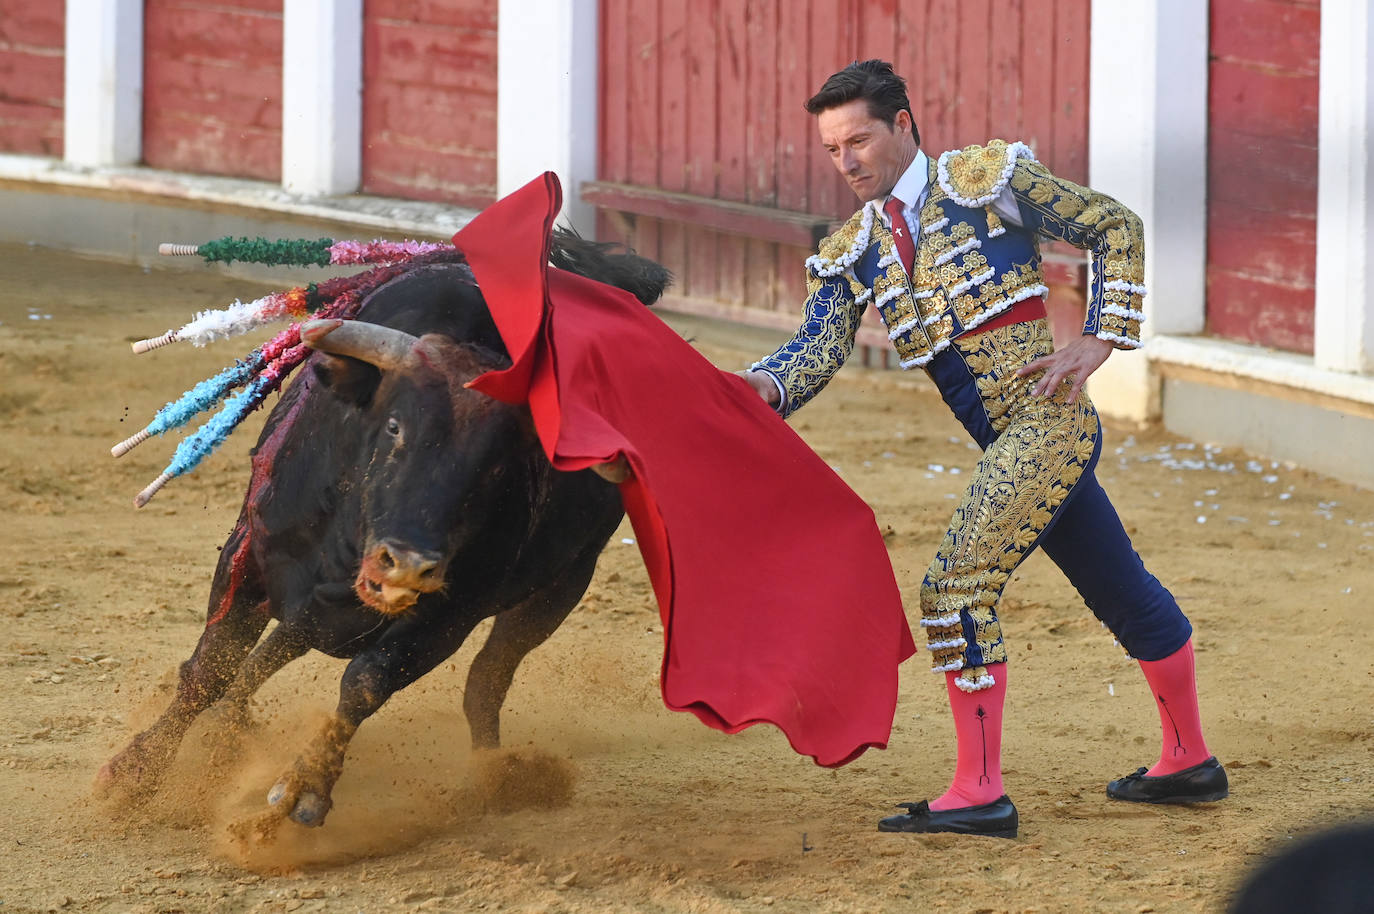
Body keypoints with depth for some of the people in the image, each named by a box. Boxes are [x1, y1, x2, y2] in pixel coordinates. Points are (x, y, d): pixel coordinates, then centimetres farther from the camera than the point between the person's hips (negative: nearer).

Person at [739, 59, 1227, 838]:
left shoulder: (987, 177, -4)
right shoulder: (850, 256, 12)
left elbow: (1115, 227, 2)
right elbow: (821, 347, -3)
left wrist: (1101, 341, -6)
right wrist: (766, 385, -26)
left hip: (1048, 417, -7)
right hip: (1013, 446, 7)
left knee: (958, 588, -17)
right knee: (1125, 596, 20)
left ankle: (980, 791, -15)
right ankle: (1190, 760, 33)